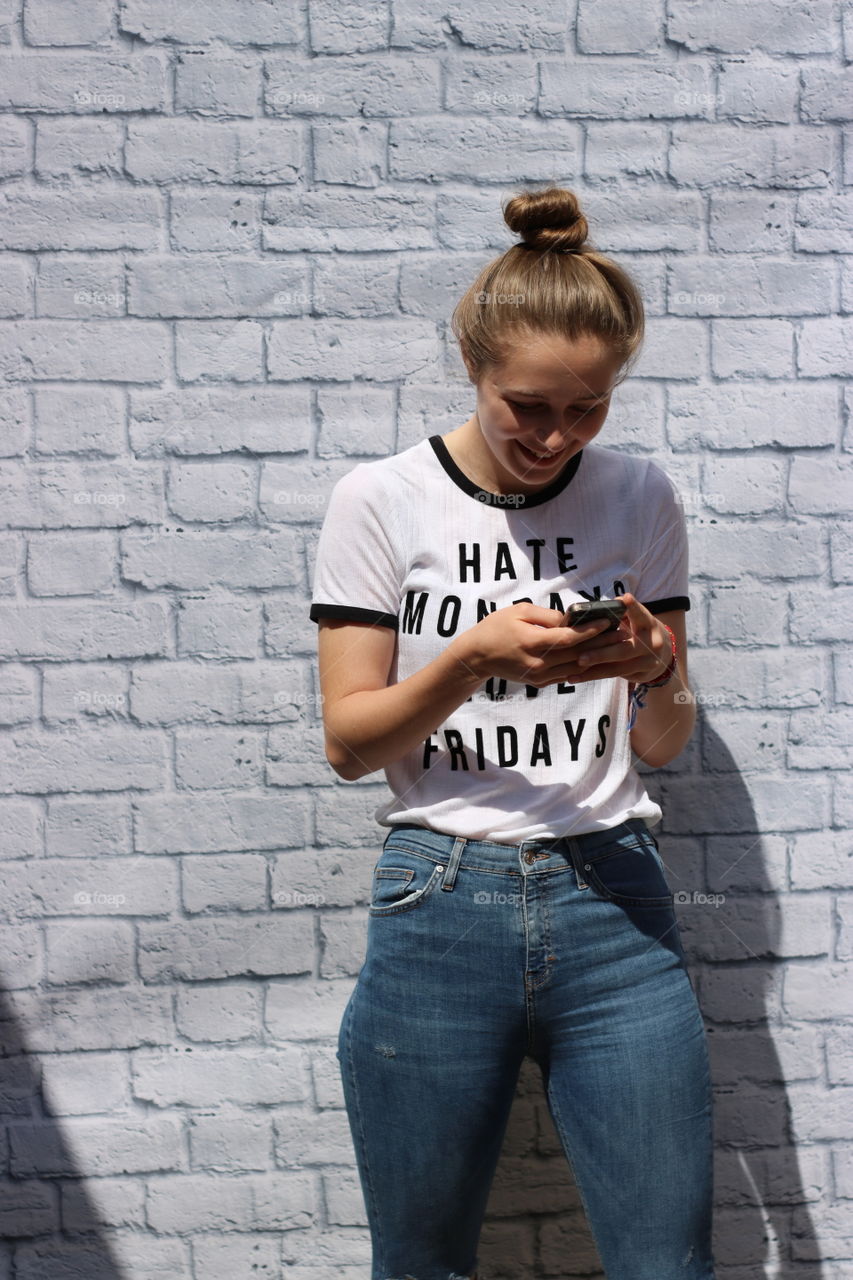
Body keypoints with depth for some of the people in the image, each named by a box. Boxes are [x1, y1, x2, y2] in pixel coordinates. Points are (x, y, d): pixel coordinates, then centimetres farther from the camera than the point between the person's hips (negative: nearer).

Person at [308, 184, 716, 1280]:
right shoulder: (382, 501, -1)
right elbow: (347, 741, -2)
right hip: (438, 910, -1)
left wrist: (653, 669, -11)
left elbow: (665, 745, 12)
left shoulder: (640, 500, 6)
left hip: (615, 904, 2)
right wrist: (476, 655, -18)